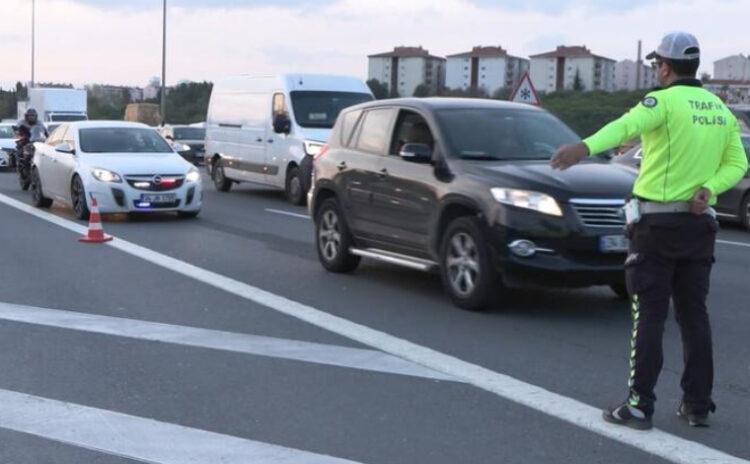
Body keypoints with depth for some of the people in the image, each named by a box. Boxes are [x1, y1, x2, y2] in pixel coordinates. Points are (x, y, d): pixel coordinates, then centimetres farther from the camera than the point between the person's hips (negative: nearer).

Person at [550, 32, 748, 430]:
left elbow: (625, 126, -32)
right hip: (698, 224, 6)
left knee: (649, 316, -3)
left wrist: (584, 147, -48)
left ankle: (639, 406, -1)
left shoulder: (664, 101, -10)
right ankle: (698, 405, 14)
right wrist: (707, 189, -11)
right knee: (694, 315, 11)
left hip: (656, 222, -6)